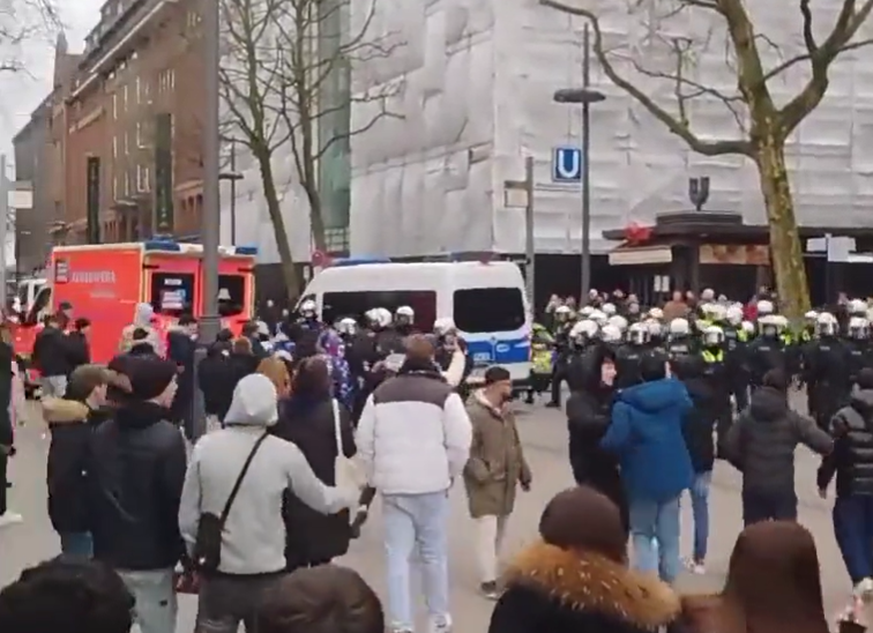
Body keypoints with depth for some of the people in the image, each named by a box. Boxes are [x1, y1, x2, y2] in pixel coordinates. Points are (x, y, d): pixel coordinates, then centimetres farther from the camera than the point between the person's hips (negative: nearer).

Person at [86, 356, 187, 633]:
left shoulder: (101, 433, 4)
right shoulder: (167, 437, -16)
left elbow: (92, 493, 10)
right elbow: (177, 501, -16)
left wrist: (102, 542, 18)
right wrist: (189, 557, -7)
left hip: (108, 555, 6)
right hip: (152, 558, -6)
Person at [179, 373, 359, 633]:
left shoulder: (205, 446, -8)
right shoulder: (285, 453, -10)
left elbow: (187, 516, -1)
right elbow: (321, 499, 6)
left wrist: (195, 557, 16)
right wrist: (354, 495, 26)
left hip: (217, 576, 1)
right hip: (267, 577, -1)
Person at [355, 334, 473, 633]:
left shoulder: (380, 393, 3)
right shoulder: (444, 393, -8)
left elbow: (363, 440, 6)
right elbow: (460, 441, -10)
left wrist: (375, 476, 17)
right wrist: (449, 473, 7)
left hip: (393, 485, 2)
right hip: (432, 484, -2)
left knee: (398, 555, 6)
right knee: (435, 553, 12)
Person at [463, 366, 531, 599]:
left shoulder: (506, 411, 10)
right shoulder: (473, 412, -18)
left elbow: (515, 445, 18)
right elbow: (466, 450, -20)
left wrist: (523, 472, 18)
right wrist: (482, 474, -24)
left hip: (506, 481, 8)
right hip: (485, 484, -8)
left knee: (500, 531, 15)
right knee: (488, 531, -11)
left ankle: (492, 571, 29)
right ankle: (488, 581, -5)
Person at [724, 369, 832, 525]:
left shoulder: (747, 416, 0)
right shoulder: (792, 419, -5)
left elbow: (730, 447, -5)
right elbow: (825, 444, -13)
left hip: (753, 488, 2)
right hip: (782, 488, -2)